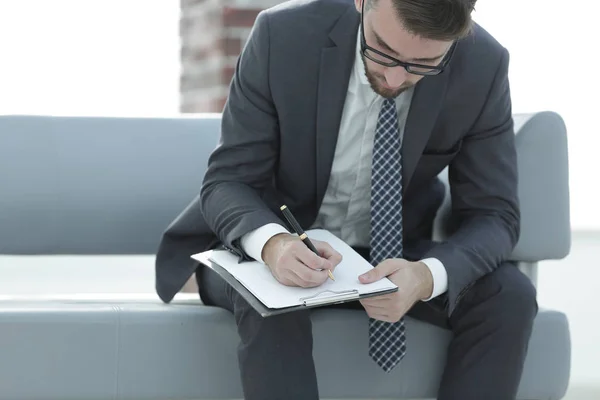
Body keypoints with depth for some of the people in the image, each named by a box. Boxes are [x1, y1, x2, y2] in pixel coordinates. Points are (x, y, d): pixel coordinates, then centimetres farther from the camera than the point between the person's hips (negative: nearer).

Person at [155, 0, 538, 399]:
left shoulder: (482, 66, -19)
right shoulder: (284, 35, -23)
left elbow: (494, 215, -15)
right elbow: (227, 181, -18)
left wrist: (427, 276, -37)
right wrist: (272, 243, -42)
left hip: (394, 259, 2)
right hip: (282, 252, -2)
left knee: (509, 297, -24)